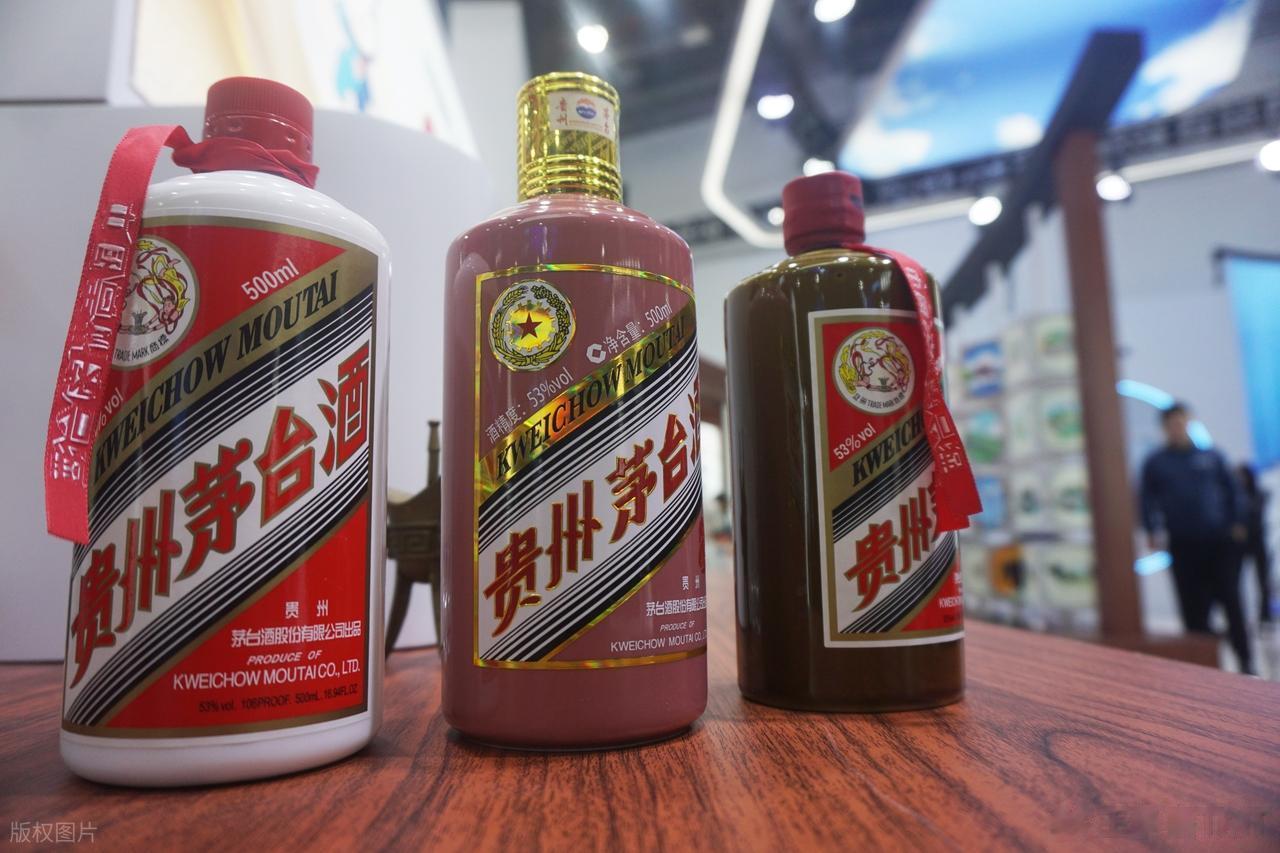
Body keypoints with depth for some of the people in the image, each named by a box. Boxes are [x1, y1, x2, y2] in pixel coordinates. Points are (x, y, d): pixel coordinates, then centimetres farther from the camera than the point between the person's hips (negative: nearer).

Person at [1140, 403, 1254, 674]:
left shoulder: (1211, 456, 8)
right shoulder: (1155, 463, 6)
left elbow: (1232, 489, 11)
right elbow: (1148, 499, 6)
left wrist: (1238, 522, 2)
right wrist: (1153, 530, -5)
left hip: (1219, 541, 0)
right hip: (1183, 545, 0)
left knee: (1231, 599, 0)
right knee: (1194, 607, 3)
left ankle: (1245, 659, 10)